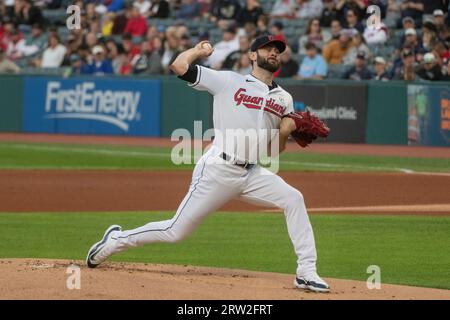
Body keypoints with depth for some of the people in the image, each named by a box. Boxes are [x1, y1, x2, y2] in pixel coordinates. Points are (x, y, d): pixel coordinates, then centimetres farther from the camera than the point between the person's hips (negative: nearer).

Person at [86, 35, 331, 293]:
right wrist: (199, 50, 11)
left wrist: (285, 132, -4)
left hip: (253, 174, 5)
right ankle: (117, 240, 21)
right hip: (218, 171, -5)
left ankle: (307, 273, -13)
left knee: (294, 200, -16)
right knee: (176, 231, -1)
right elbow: (179, 66, -6)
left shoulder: (284, 99, 15)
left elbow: (278, 148, 17)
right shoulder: (229, 81, 0)